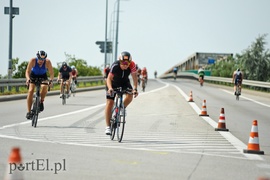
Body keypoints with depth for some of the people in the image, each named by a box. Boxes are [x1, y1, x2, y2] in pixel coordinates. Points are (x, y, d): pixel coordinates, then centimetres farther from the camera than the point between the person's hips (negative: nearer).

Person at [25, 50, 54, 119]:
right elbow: (27, 71, -30)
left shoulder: (47, 62, -29)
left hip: (43, 76, 0)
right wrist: (28, 79, -49)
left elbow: (51, 73, -27)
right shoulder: (33, 60, -30)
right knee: (30, 91, -18)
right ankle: (28, 112, -16)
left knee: (44, 87, -30)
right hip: (33, 75, 0)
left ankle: (41, 102, -3)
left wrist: (51, 80, -46)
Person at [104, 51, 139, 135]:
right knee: (109, 103, -9)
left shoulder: (132, 65, -28)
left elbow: (134, 77, -27)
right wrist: (110, 88, -56)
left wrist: (135, 89, -41)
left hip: (124, 82, 2)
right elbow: (109, 78, -38)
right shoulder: (115, 66, -35)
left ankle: (123, 107, 7)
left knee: (130, 96, -27)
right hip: (113, 83, -2)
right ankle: (108, 126, -3)